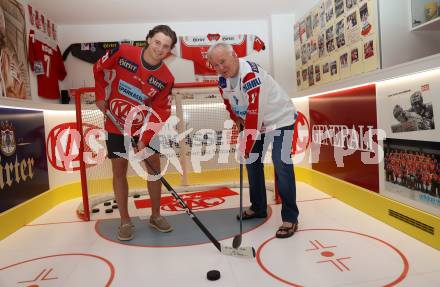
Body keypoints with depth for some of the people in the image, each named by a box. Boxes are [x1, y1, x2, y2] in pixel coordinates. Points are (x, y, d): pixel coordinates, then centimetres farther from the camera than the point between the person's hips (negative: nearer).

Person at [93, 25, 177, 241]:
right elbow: (100, 69, 2)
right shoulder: (123, 53, -15)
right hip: (116, 125, -1)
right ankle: (125, 221, 17)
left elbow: (159, 112, -12)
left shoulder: (166, 78, -14)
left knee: (154, 168, 3)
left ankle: (155, 216, 23)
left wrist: (144, 139, -20)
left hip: (144, 126, 1)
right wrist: (101, 97, 2)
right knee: (119, 171, 2)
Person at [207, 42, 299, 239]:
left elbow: (254, 112, -34)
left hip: (280, 118, -8)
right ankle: (258, 207, 26)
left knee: (281, 165, -16)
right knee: (252, 161, 10)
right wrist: (238, 121, 0)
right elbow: (230, 105, 12)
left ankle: (290, 217, -5)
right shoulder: (223, 79, -4)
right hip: (257, 121, 8)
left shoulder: (250, 74, -30)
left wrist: (247, 145, -31)